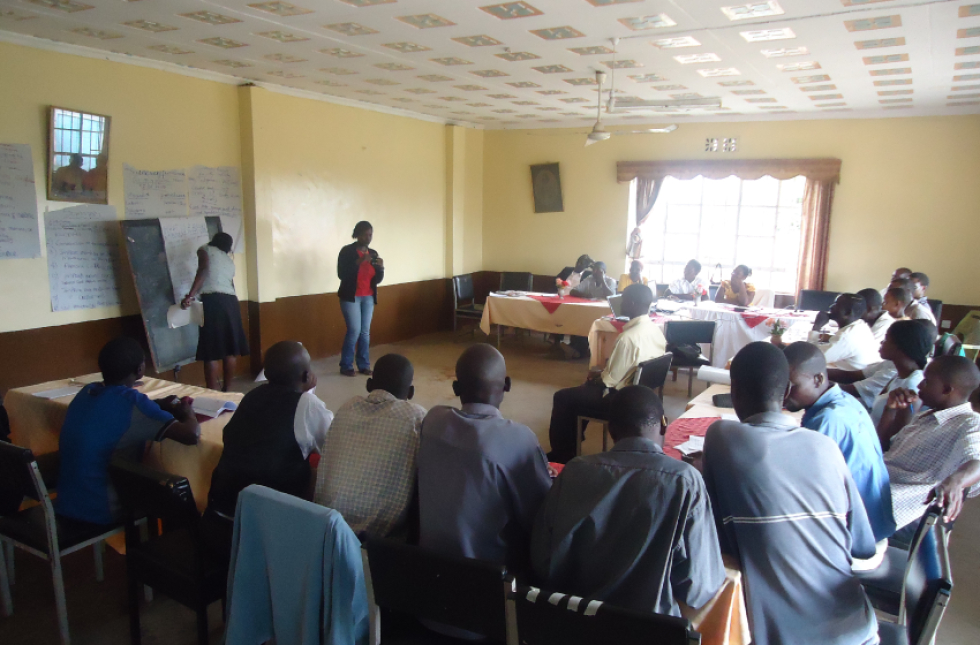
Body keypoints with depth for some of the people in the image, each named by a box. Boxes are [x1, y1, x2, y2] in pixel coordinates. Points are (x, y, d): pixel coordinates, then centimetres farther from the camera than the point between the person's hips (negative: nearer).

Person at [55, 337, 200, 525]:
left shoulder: (87, 391, -1)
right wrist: (187, 413, -5)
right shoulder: (131, 402, -22)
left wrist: (159, 406, 6)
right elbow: (191, 435, -26)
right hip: (101, 512, -7)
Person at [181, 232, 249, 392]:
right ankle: (226, 391, 19)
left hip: (213, 300, -6)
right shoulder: (230, 261, 26)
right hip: (231, 301, 6)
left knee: (211, 353, -6)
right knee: (229, 351, 11)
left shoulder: (206, 249, 10)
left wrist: (190, 295, -15)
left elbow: (203, 270, -8)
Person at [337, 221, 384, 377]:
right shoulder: (347, 251, -9)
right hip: (350, 297, -5)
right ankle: (346, 366, 5)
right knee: (354, 331, -8)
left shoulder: (373, 254, 7)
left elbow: (377, 280, 7)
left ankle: (364, 365, 12)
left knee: (365, 332, 4)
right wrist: (359, 262, -26)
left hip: (368, 298, 5)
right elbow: (341, 274, -19)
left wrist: (381, 268, -13)